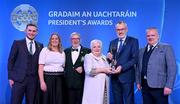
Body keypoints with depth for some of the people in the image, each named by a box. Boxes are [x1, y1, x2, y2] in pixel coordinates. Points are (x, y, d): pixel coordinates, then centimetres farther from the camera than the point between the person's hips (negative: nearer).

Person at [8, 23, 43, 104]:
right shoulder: (17, 43, 3)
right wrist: (10, 77, -4)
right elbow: (11, 61, 2)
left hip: (33, 79, 3)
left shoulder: (40, 46, 11)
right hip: (19, 79, -2)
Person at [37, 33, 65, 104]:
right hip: (47, 78, -3)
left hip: (59, 79, 3)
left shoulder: (62, 52, 11)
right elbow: (40, 68, -5)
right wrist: (42, 82, -13)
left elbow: (64, 67, 13)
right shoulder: (45, 50, 1)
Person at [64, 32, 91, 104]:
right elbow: (64, 65, 14)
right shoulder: (66, 51, 13)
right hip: (69, 83, 3)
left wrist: (83, 68, -14)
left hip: (81, 83, -2)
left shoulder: (87, 51, 2)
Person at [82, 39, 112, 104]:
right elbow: (89, 71, -15)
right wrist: (103, 70, -14)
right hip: (93, 86, -5)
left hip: (104, 86, 6)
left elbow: (109, 69, 15)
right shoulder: (88, 57, -1)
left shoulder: (104, 57, 17)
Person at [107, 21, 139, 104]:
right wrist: (109, 57, -7)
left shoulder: (133, 41, 0)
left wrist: (122, 67, -18)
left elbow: (135, 59, -9)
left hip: (126, 76, -4)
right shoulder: (112, 42, 14)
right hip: (115, 76, 5)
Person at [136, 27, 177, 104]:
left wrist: (169, 86, -14)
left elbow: (172, 68, -8)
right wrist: (138, 81, 8)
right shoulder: (142, 51, 15)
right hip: (145, 86, 5)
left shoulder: (166, 48, -1)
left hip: (159, 86, -4)